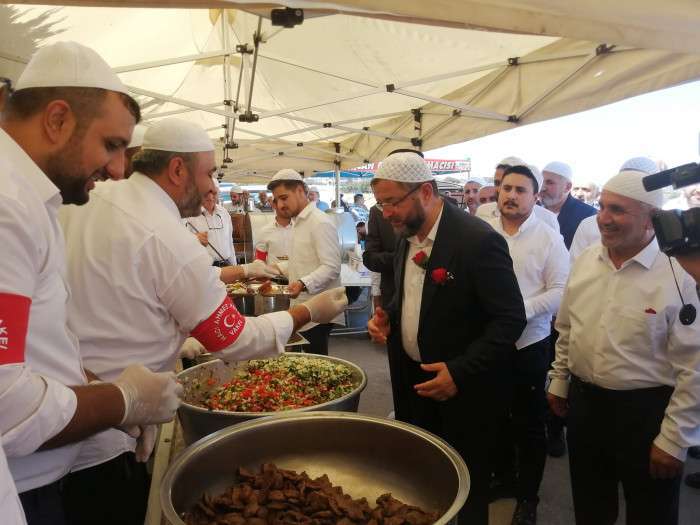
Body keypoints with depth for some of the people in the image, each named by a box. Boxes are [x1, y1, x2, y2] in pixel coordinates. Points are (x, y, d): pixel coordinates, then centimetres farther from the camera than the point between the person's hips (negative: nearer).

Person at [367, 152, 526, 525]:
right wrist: (388, 319, -3)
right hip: (411, 378, 7)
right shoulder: (406, 236, 2)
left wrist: (461, 372, -25)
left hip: (461, 387, -6)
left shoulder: (478, 240, -21)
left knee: (466, 482, 14)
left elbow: (511, 319, -20)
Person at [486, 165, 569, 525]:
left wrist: (519, 310, -22)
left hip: (529, 344, -2)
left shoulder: (549, 238, -6)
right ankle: (502, 472, 43)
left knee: (529, 424, 11)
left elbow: (560, 292, -10)